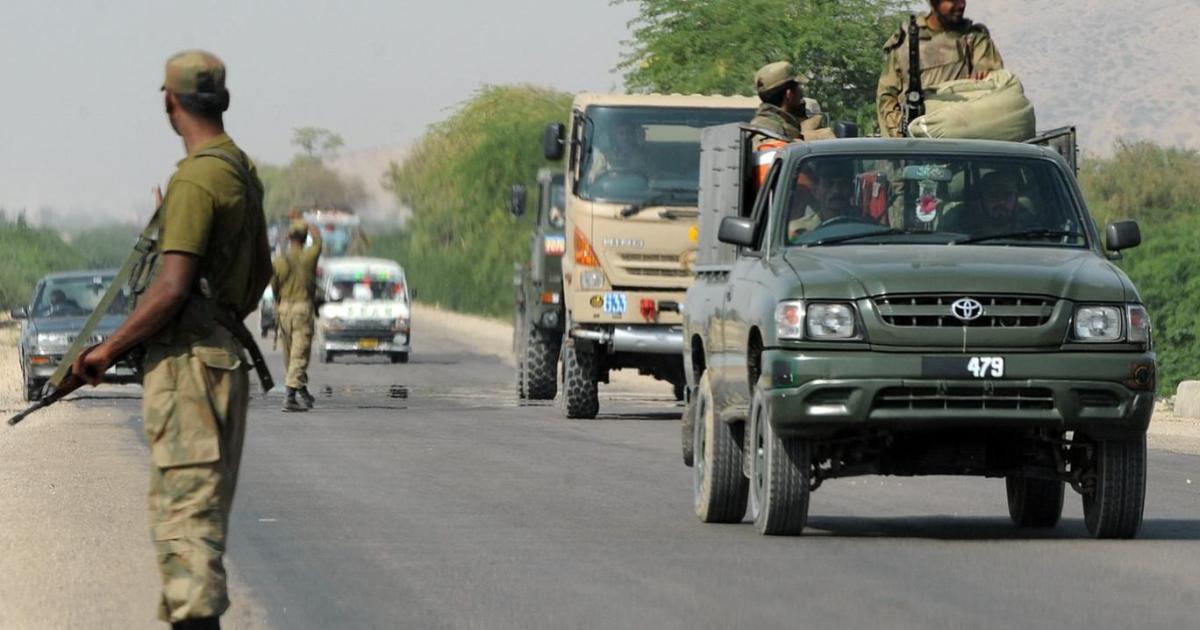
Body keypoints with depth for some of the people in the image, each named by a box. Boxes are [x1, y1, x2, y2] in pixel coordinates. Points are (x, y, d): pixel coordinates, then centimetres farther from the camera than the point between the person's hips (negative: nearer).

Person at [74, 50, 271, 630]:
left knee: (186, 517, -13)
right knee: (197, 514, 16)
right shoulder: (242, 170, 14)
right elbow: (261, 271, 26)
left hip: (187, 363, -10)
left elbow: (171, 291, -22)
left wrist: (107, 349, -12)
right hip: (225, 354, 10)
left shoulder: (196, 180, -17)